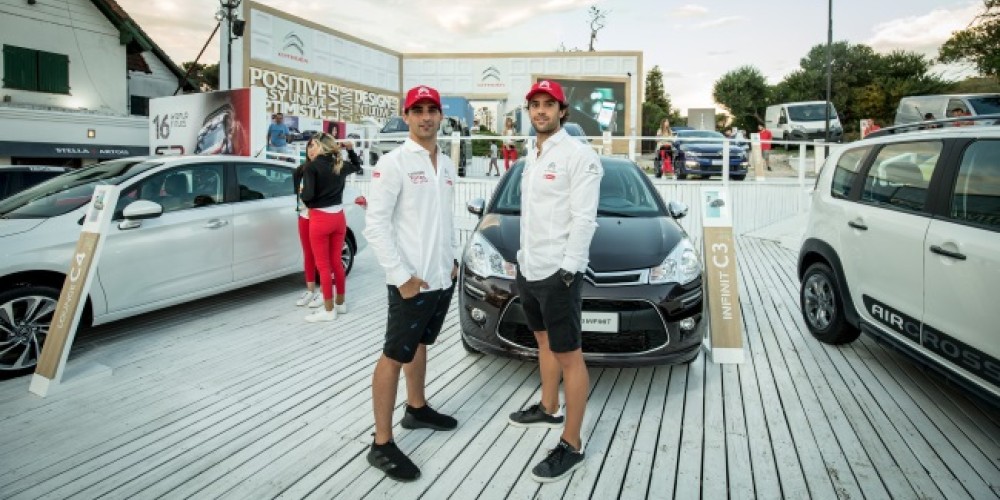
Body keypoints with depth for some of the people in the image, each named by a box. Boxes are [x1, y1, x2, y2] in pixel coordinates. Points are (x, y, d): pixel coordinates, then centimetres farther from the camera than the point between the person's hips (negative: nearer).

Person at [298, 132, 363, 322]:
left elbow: (308, 195, -19)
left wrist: (301, 194, 1)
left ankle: (329, 310, 8)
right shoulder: (340, 165, 6)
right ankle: (340, 303, 26)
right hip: (338, 217, 6)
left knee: (323, 265, 2)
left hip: (320, 219, -6)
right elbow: (357, 166, 28)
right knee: (336, 262, 16)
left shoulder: (310, 167, -13)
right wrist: (350, 149, 16)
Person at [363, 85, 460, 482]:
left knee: (420, 345, 21)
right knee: (395, 355, -2)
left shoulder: (446, 165, 10)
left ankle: (416, 409, 38)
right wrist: (402, 276, -19)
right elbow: (375, 225, -16)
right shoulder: (393, 163, -12)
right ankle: (382, 445, 7)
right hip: (411, 281, -7)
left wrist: (453, 258, 12)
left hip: (443, 277, 7)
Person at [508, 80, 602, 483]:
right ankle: (548, 409, 39)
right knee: (544, 341, 21)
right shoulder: (532, 156, 14)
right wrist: (524, 255, 17)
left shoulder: (577, 154, -12)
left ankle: (571, 446, 6)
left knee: (569, 356, -2)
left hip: (558, 271, -9)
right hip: (529, 267, 9)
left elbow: (584, 219, -17)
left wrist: (567, 270, -22)